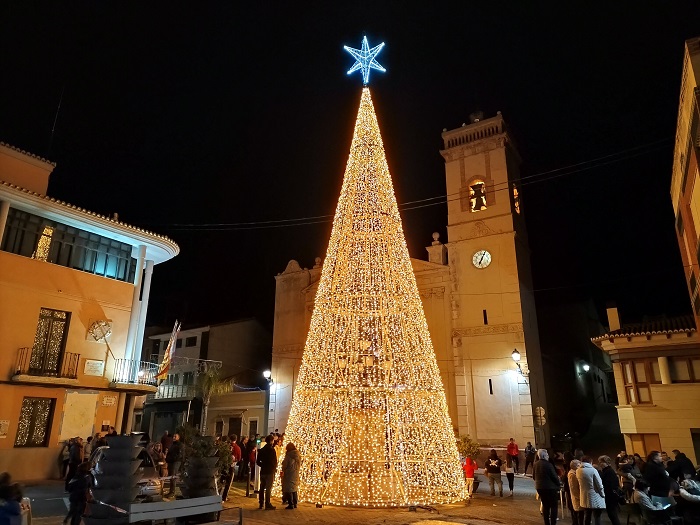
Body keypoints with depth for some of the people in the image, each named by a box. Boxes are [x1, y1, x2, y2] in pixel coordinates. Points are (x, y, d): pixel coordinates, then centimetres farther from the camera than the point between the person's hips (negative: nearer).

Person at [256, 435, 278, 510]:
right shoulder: (271, 450, -13)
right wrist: (274, 468, 4)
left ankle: (261, 503, 21)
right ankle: (267, 504, 0)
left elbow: (257, 462, 10)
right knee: (268, 488, -2)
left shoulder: (261, 450, 8)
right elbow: (274, 461, -13)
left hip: (263, 471, 6)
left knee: (262, 488, 14)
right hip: (270, 472, -6)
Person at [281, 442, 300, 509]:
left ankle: (291, 504, 0)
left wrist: (283, 471, 10)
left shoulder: (288, 456, -16)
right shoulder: (298, 456, 3)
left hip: (289, 474, -7)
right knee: (294, 489, 16)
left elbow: (284, 465, -9)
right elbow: (299, 465, 10)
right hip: (296, 475, 7)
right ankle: (295, 503, 20)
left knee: (289, 490, 1)